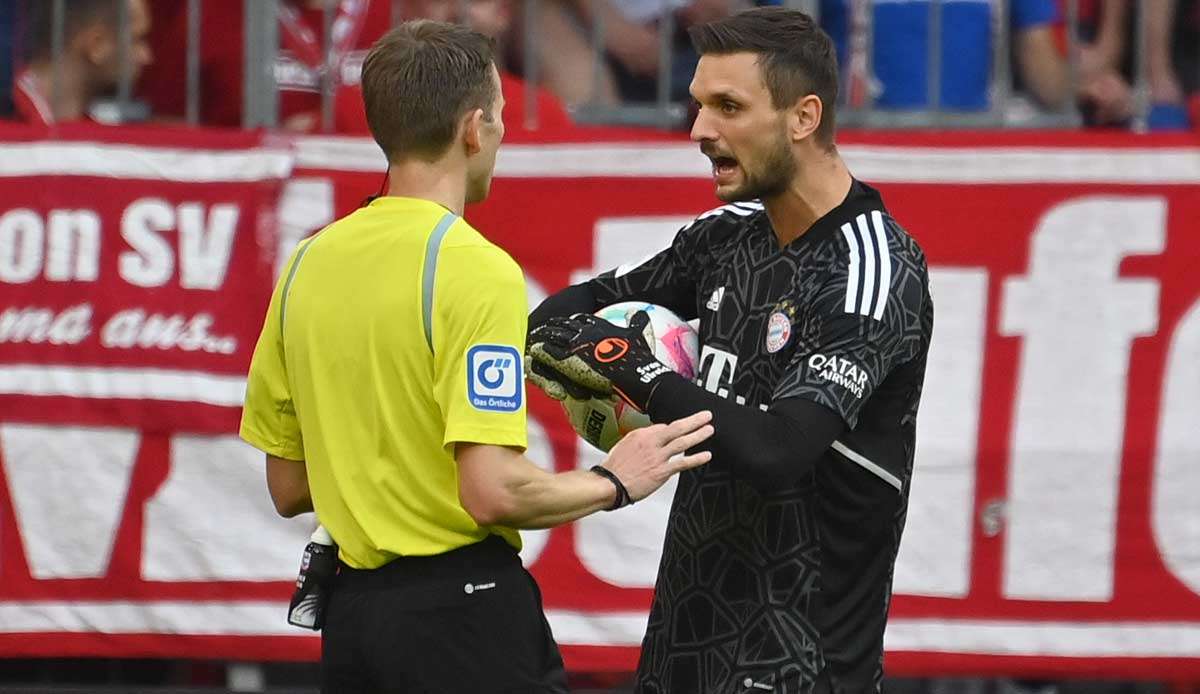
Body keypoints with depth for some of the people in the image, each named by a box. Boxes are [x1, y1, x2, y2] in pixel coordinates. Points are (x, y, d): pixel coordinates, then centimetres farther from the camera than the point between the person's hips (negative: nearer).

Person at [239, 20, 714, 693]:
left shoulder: (309, 263, 8)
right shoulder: (476, 270, -14)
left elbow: (289, 486, 12)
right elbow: (492, 492, -20)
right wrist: (613, 483, -5)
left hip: (353, 611, 7)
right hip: (464, 609, -7)